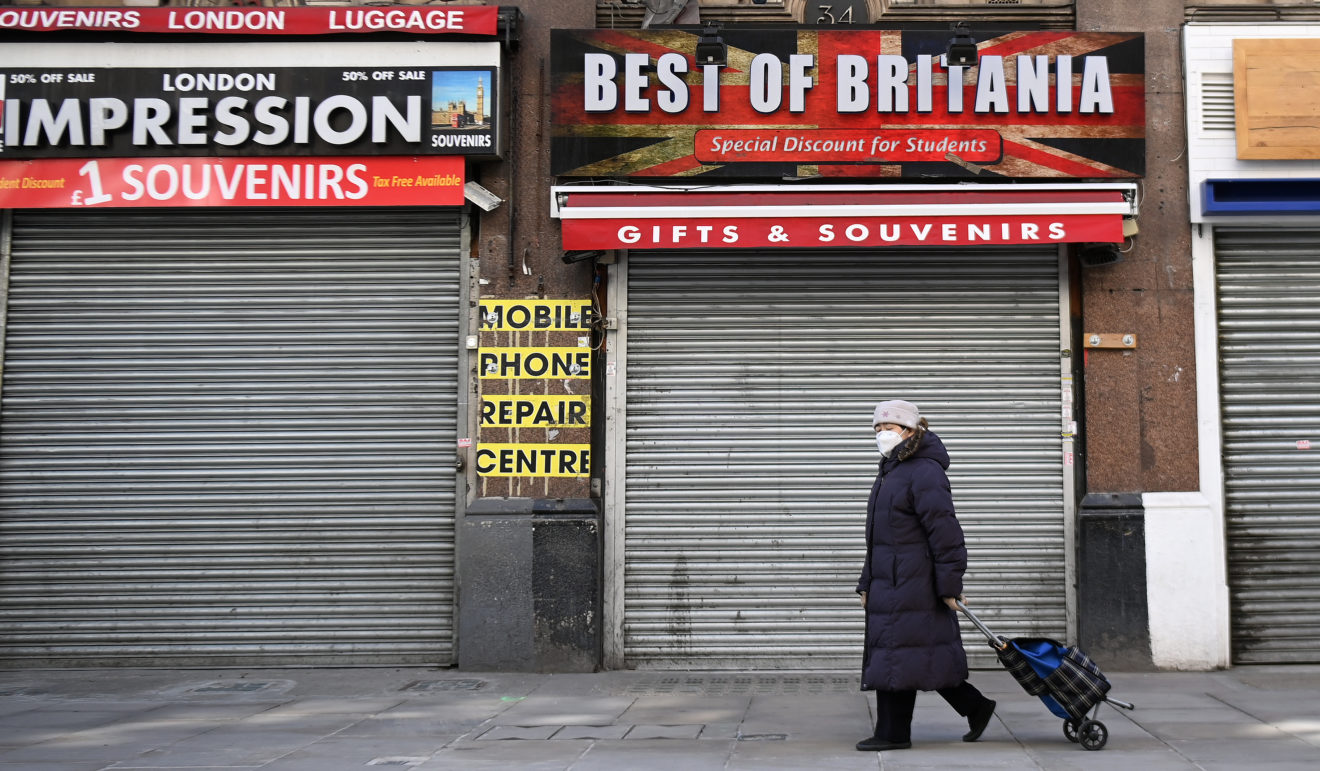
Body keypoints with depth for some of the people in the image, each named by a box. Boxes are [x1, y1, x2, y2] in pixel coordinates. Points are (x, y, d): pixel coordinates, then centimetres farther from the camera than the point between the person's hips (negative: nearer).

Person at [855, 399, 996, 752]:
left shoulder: (924, 472, -13)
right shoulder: (890, 472, 19)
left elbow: (945, 533, -18)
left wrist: (949, 585, -20)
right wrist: (868, 583, 21)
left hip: (910, 584, -10)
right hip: (891, 583, 10)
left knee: (896, 654, -4)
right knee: (921, 655, 13)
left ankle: (893, 733, 5)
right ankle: (976, 707, 23)